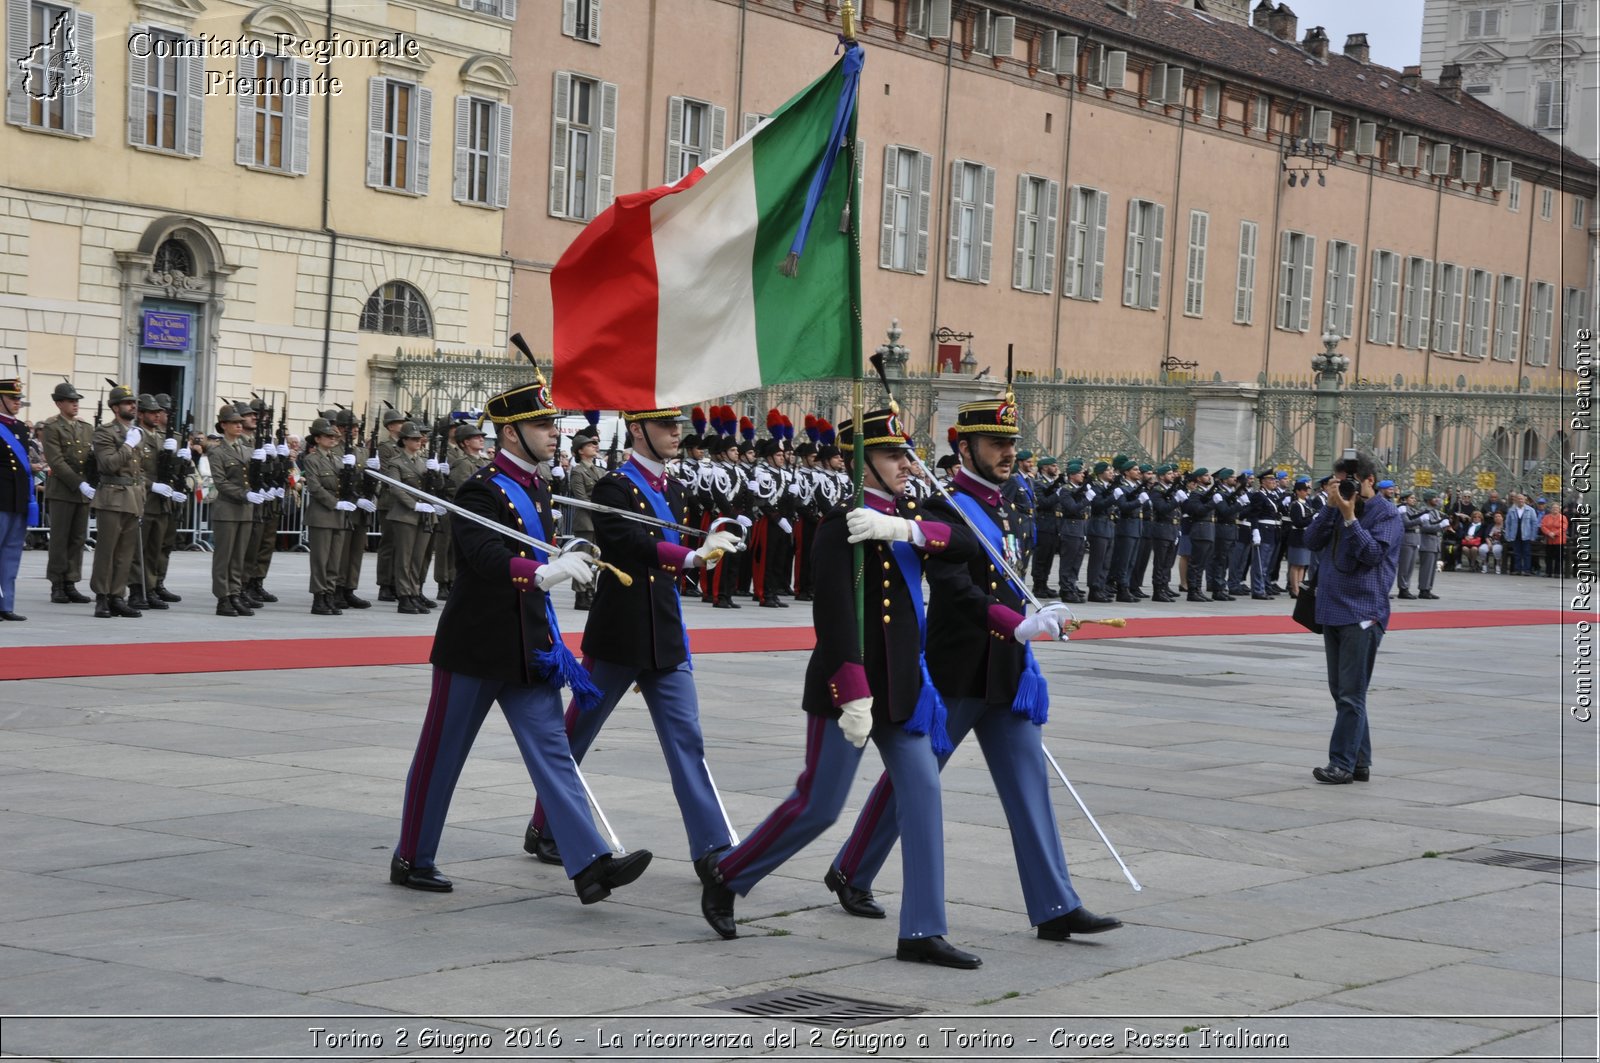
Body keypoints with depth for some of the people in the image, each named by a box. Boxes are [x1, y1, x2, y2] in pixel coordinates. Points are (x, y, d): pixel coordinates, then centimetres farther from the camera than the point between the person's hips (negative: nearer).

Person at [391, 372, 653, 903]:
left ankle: (589, 865, -9)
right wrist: (544, 572, -46)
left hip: (527, 648, 7)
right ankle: (411, 859, 21)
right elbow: (484, 556, -33)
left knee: (551, 750, -2)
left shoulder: (537, 488, 11)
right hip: (475, 645, -7)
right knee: (440, 756, 6)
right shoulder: (482, 490, -16)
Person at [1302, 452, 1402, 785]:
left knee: (1350, 694, -8)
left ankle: (1343, 764, -8)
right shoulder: (1339, 508, 13)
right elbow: (1313, 541, 5)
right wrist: (1331, 507, -4)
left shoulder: (1387, 514, -5)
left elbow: (1372, 553, -16)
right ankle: (1360, 763, 17)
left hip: (1363, 614, -8)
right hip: (1333, 611, 8)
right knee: (1342, 692, 10)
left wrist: (1350, 517, -18)